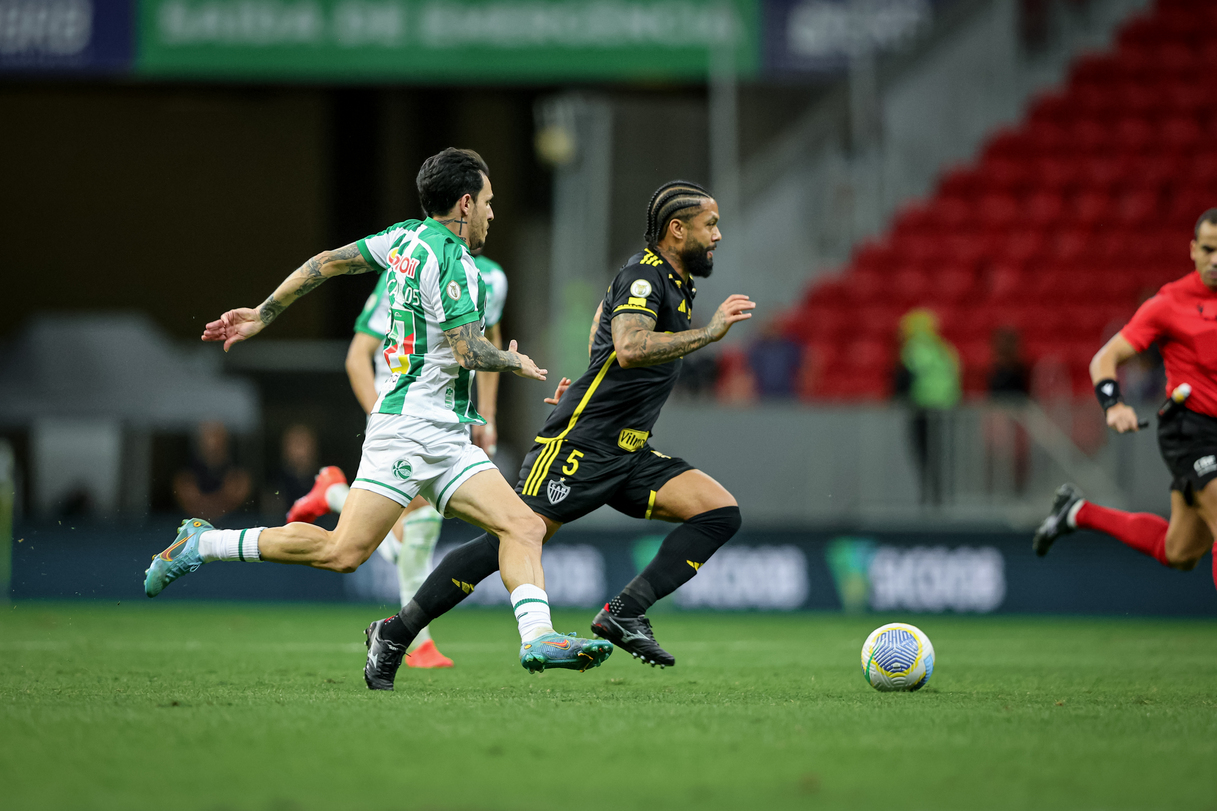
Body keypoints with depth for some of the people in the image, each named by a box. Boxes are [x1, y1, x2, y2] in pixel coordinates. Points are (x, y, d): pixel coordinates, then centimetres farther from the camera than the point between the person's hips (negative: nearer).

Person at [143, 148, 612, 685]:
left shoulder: (407, 237, 15)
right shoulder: (453, 262, -12)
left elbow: (326, 262, 17)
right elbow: (470, 353, -19)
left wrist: (263, 315, 24)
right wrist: (516, 363, 2)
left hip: (446, 441, 10)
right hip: (409, 427, -10)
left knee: (524, 527, -6)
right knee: (344, 551, -15)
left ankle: (537, 638, -23)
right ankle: (202, 544, -4)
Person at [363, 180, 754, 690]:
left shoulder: (677, 282, 16)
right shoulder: (643, 275, -11)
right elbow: (629, 348, -31)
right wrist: (710, 333, -26)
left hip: (628, 455, 9)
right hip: (578, 443, -9)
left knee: (721, 513, -8)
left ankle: (625, 612, -14)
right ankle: (396, 633, -4)